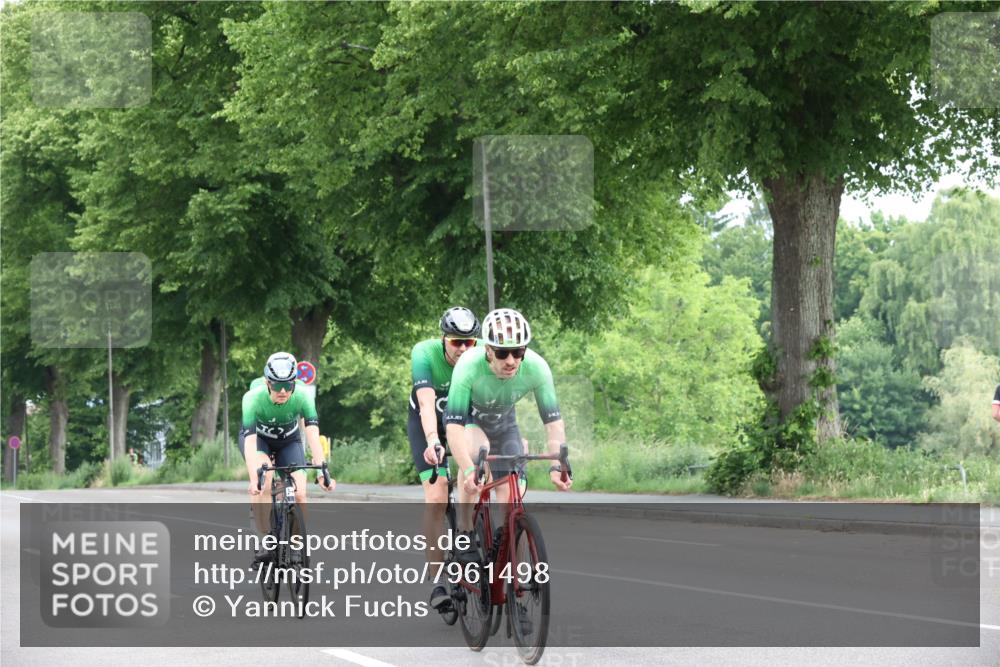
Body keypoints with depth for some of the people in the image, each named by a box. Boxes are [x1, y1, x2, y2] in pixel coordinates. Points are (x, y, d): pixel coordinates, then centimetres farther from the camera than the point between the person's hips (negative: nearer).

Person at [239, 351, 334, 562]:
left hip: (289, 440, 2)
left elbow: (313, 435, -38)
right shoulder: (253, 398, -35)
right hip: (258, 438, -2)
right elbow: (250, 442, -42)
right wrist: (254, 479, -55)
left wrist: (322, 472, -51)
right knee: (265, 477, -33)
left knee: (299, 495, -17)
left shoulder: (302, 396, -31)